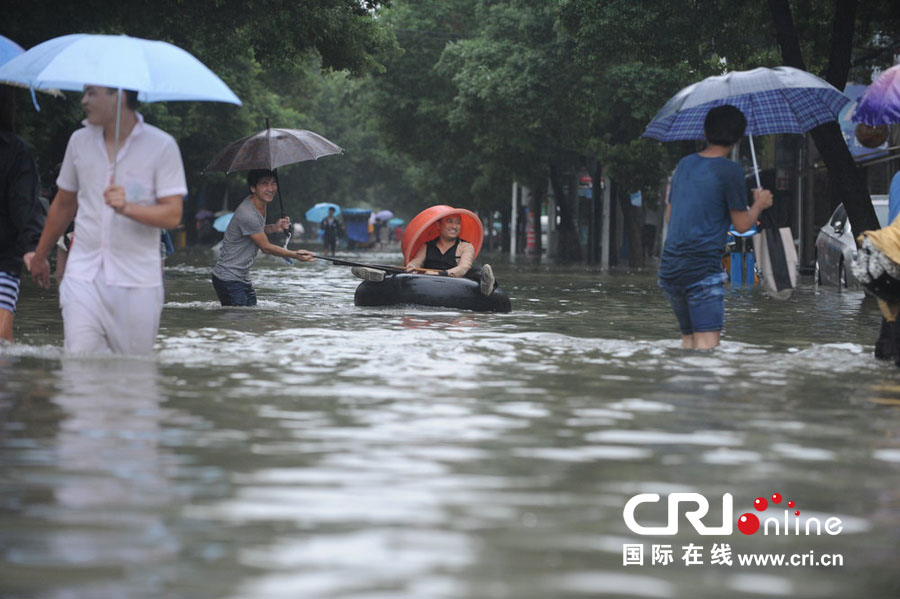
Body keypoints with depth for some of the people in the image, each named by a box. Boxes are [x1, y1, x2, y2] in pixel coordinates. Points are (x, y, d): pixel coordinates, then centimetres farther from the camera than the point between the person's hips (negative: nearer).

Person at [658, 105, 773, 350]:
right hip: (703, 266, -7)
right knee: (707, 343, -14)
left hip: (669, 266, 7)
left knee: (688, 340, 17)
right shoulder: (730, 170, -7)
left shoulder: (685, 164, 13)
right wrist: (760, 203, 16)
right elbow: (742, 225, -3)